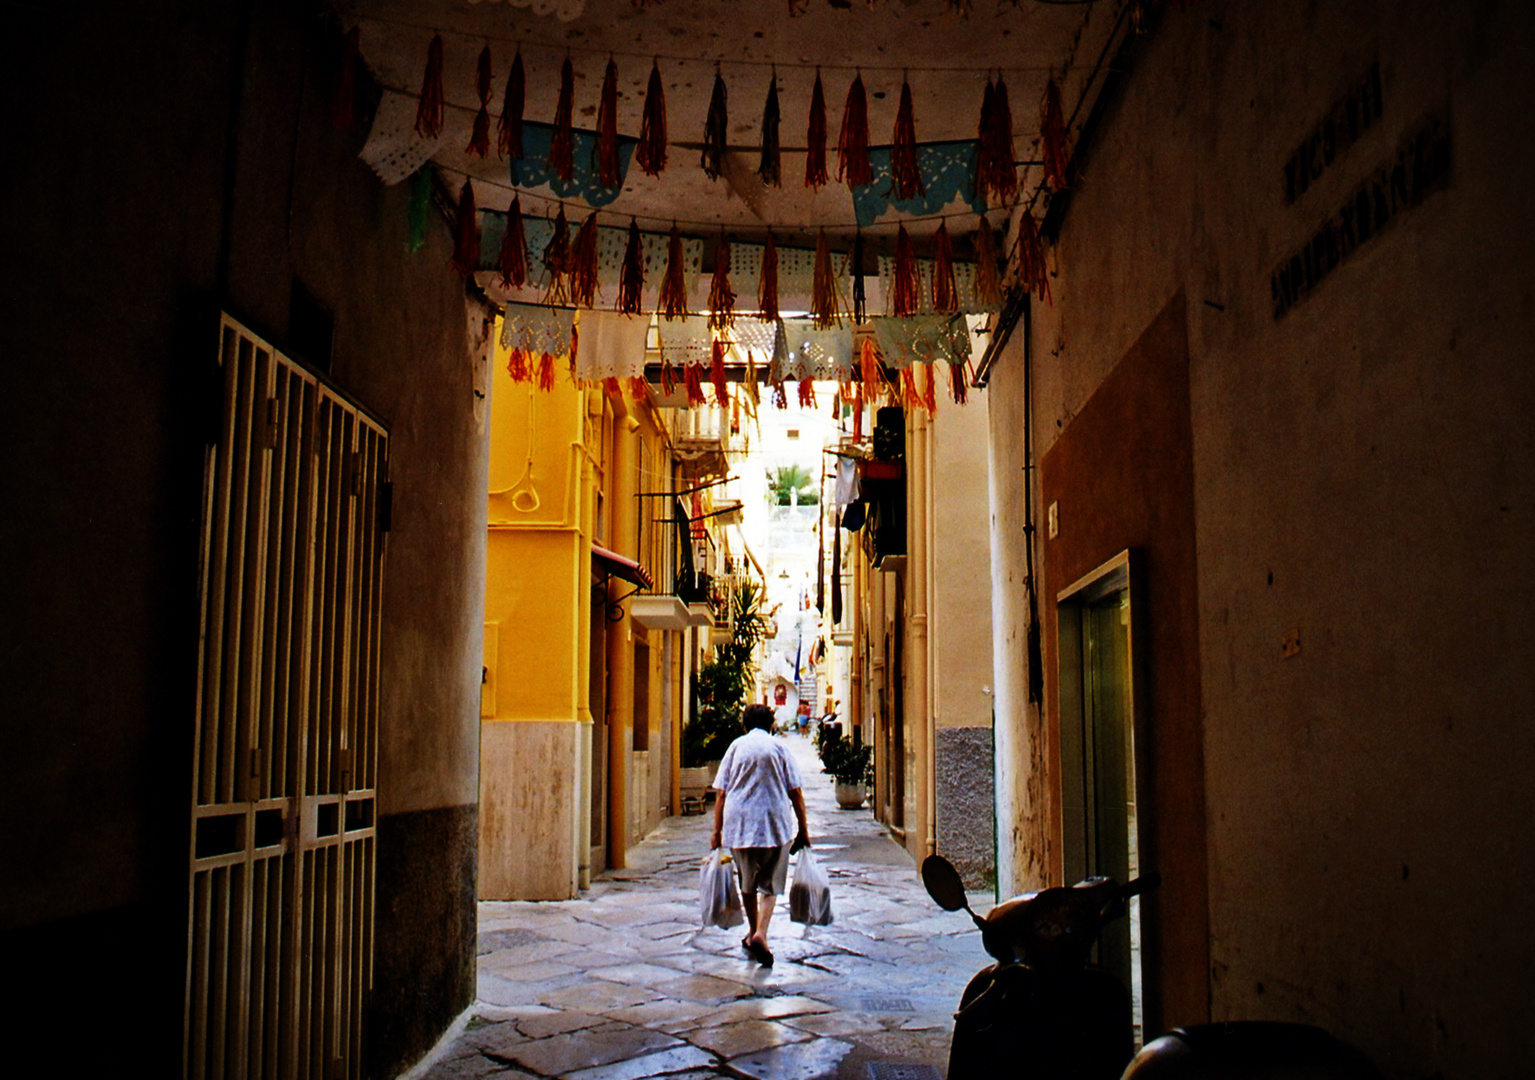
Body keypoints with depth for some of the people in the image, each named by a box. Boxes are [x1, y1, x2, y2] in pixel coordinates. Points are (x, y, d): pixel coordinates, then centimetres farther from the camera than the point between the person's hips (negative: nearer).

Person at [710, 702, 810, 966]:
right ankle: (760, 934, -14)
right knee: (770, 884, 5)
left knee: (747, 883, 19)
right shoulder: (778, 747, 3)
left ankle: (753, 933, 29)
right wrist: (803, 829, 4)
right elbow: (795, 792, -1)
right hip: (775, 825, -1)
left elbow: (721, 792, 3)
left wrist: (717, 829, 7)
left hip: (739, 824, 2)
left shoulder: (736, 746, 6)